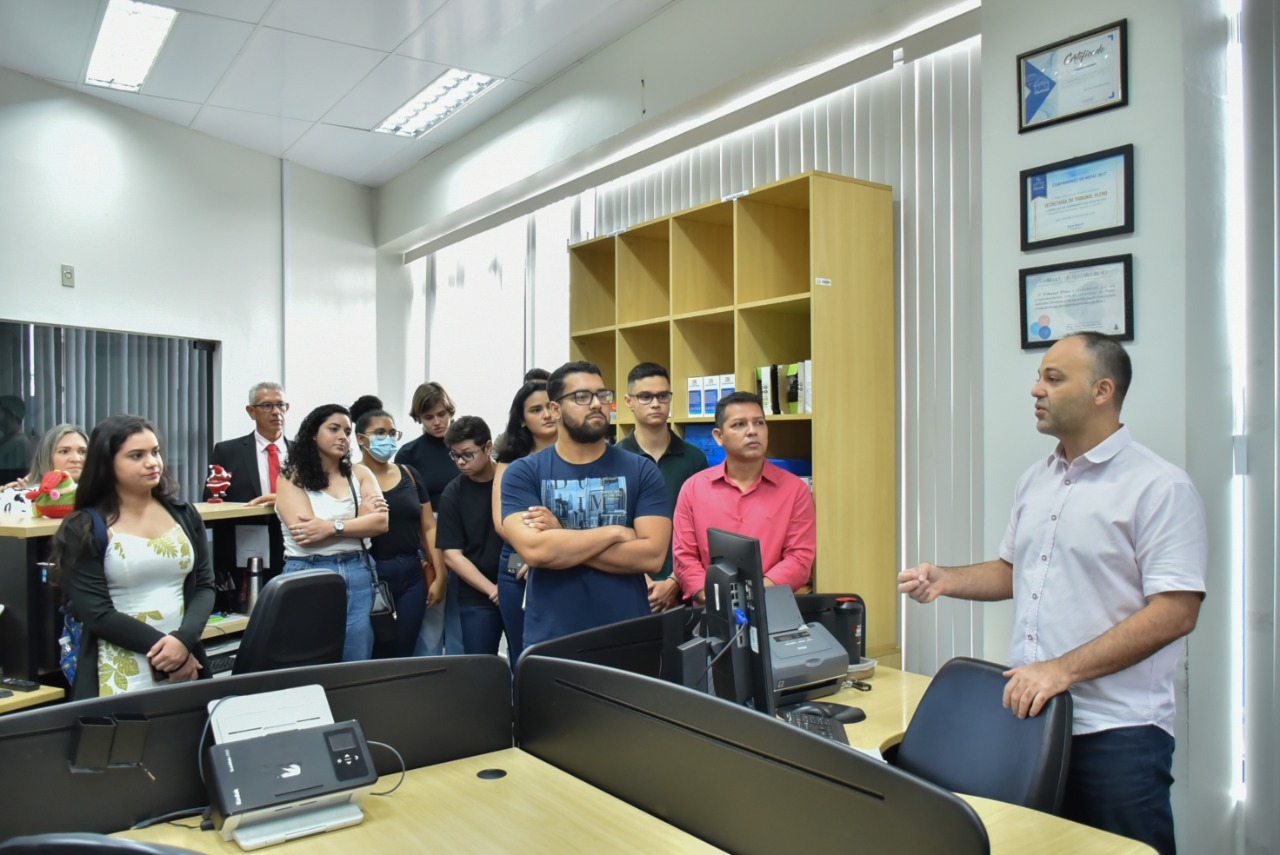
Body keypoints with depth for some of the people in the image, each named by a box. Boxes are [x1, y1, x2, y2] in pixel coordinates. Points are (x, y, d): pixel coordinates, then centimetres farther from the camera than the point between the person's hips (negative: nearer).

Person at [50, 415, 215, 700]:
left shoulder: (184, 515, 6)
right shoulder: (83, 529, -3)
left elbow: (204, 586, 3)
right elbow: (96, 613, -9)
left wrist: (183, 640, -15)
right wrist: (165, 649, -15)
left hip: (185, 664, 3)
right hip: (120, 676, -3)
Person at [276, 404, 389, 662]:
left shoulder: (359, 473, 9)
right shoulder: (292, 477, -1)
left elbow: (381, 522, -4)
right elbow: (304, 536, -13)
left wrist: (331, 527, -16)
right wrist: (361, 517, -6)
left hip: (357, 575, 3)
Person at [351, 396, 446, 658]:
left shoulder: (410, 475, 9)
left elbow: (429, 528, 8)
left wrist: (439, 575, 4)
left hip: (412, 575, 4)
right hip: (370, 576, -4)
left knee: (404, 652, 9)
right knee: (374, 655, 4)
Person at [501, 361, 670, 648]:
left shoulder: (642, 470, -1)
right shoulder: (522, 473, -3)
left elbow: (652, 555, -12)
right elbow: (534, 550, -17)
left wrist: (561, 540, -14)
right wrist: (615, 532, -11)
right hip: (550, 641, 0)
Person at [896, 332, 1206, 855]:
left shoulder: (1160, 487, -10)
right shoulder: (1035, 482, 13)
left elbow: (1175, 612, -16)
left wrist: (1063, 670, -22)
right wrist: (945, 580, 4)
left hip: (1116, 732, -6)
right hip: (1027, 714, 6)